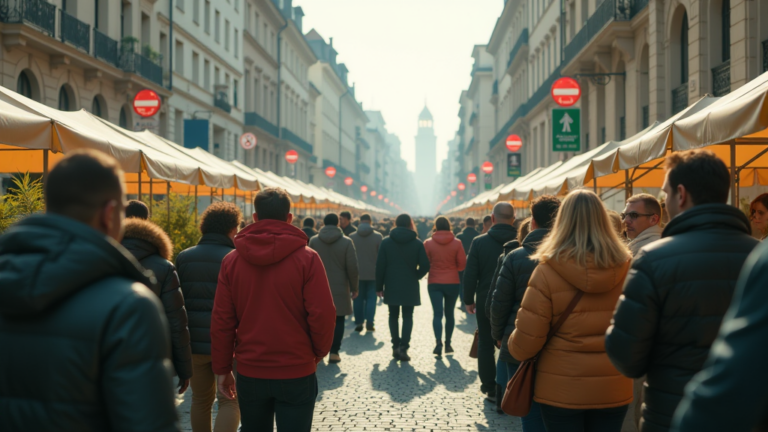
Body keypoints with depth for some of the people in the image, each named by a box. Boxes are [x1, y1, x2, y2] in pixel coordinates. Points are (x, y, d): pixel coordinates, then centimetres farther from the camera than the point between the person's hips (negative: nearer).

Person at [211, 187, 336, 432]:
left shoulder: (232, 260, -2)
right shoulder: (307, 258, -9)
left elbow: (222, 321, -3)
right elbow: (323, 315, -13)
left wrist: (222, 369, 7)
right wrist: (318, 353, 6)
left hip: (249, 373, 3)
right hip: (296, 374, -3)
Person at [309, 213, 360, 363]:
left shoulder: (313, 241, -1)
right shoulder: (346, 242, -6)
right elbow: (352, 268, -7)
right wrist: (354, 288, 3)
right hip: (339, 288, -2)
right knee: (338, 320, 5)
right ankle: (334, 351, 0)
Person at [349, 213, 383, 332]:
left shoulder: (352, 237, 0)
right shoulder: (378, 237, -3)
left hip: (357, 274, 1)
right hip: (373, 274, -1)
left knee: (358, 298, 8)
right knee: (371, 298, 6)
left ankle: (358, 323, 7)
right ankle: (369, 323, -1)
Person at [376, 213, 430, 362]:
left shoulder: (386, 242, -2)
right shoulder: (417, 243, -3)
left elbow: (380, 266, -3)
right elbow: (425, 266, -7)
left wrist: (379, 286, 3)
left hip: (391, 286, 1)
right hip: (410, 287, -1)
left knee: (393, 316, 14)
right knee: (407, 317, 4)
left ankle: (396, 346, 11)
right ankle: (403, 347, -10)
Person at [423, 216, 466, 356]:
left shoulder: (428, 243, -4)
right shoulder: (456, 243, -5)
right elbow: (462, 265, -4)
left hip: (434, 283, -1)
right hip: (452, 283, 1)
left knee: (437, 313, -2)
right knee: (449, 313, 14)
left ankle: (439, 342, -21)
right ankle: (448, 343, 18)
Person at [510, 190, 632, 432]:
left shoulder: (547, 270, -13)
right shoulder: (626, 268, -7)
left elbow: (526, 340, -12)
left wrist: (513, 347, 10)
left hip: (561, 389, -2)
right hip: (614, 389, 2)